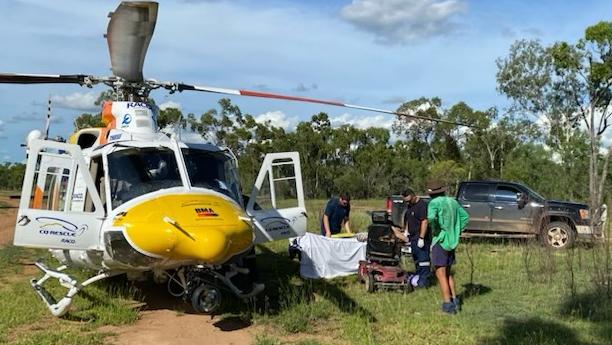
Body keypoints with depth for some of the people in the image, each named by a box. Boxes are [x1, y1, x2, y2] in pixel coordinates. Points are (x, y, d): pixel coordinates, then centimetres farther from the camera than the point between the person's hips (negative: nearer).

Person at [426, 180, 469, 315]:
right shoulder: (452, 201, 8)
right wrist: (455, 231, 15)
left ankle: (448, 304, -4)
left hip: (440, 241, -7)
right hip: (452, 241, 7)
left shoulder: (434, 203, -12)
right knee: (448, 272, 20)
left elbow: (431, 217, -31)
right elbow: (465, 217, 15)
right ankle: (454, 299, 23)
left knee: (441, 274, -2)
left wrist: (435, 230, -13)